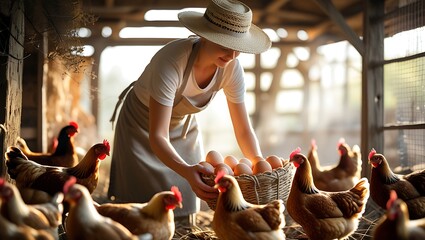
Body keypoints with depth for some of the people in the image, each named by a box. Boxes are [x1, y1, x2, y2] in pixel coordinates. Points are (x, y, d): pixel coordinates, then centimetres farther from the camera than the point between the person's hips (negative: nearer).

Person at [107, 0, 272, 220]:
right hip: (142, 123, -4)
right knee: (141, 204, -4)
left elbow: (244, 130, -13)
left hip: (183, 126, 4)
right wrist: (186, 171, -56)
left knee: (184, 206, 4)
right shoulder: (172, 61, -38)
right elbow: (157, 136, -40)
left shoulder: (231, 68, -22)